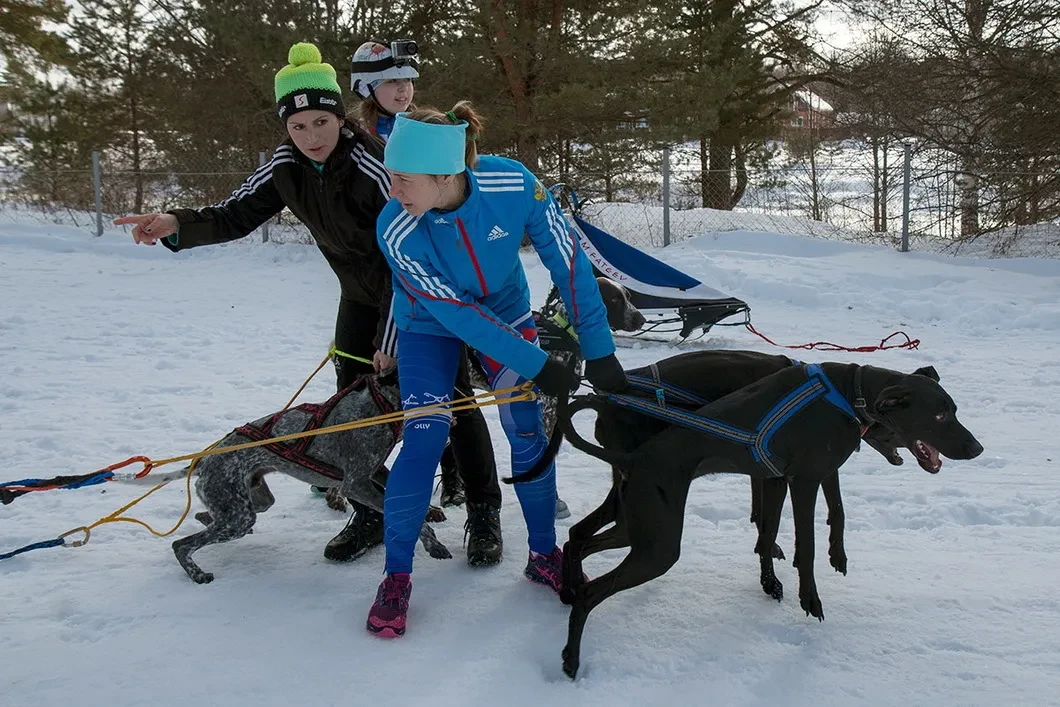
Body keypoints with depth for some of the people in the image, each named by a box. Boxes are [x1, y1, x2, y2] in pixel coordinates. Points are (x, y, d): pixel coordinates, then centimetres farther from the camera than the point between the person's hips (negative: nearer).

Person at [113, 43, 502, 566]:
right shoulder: (287, 167, -10)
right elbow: (237, 214, -6)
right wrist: (177, 225, -27)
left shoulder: (374, 165, -29)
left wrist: (390, 339, -27)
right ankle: (370, 513, 20)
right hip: (363, 295, 6)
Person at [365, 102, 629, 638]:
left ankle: (544, 554, 19)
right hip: (431, 325, -2)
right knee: (424, 440, -12)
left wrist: (599, 352, -24)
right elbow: (456, 314, -29)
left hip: (504, 309, 2)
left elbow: (568, 261, -24)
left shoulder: (513, 184, -32)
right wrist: (537, 366, -28)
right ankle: (396, 577, 4)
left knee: (528, 434, -1)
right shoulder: (396, 230, -34)